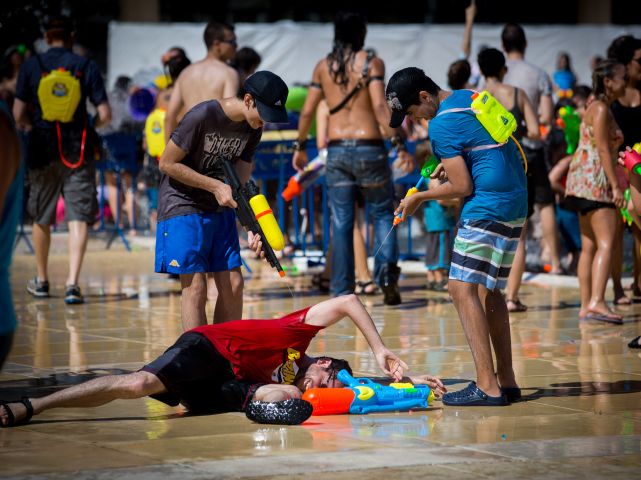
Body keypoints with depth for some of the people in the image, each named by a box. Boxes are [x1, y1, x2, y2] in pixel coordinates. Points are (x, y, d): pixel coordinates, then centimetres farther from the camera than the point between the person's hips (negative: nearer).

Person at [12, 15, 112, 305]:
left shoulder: (31, 67, 0)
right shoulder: (86, 67, -1)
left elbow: (18, 115, -4)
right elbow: (105, 114, -5)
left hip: (43, 150, 1)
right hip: (78, 151, -1)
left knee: (41, 218, 17)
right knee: (78, 218, -2)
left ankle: (41, 281, 30)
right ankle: (72, 283, -16)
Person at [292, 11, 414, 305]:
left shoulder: (323, 67, 8)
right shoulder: (371, 63, -3)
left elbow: (307, 111, 8)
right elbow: (380, 108, -14)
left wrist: (300, 146, 19)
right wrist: (400, 145, -16)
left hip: (337, 150, 3)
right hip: (368, 147, -3)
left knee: (340, 223, 6)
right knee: (383, 213, 13)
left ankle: (342, 291, 4)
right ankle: (386, 271, -8)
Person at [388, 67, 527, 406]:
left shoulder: (441, 125, -14)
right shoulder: (470, 97, 14)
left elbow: (462, 187, -14)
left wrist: (420, 198, 0)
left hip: (487, 209, -10)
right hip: (515, 203, 10)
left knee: (463, 288, -12)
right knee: (488, 291, 15)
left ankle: (487, 386, -19)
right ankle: (506, 382, 16)